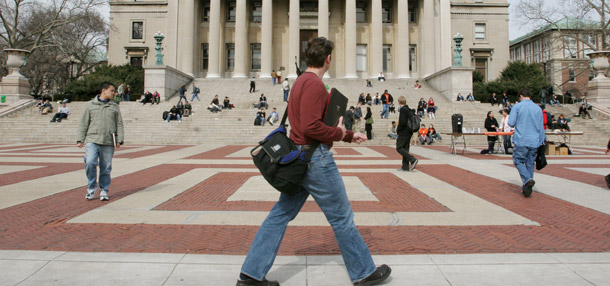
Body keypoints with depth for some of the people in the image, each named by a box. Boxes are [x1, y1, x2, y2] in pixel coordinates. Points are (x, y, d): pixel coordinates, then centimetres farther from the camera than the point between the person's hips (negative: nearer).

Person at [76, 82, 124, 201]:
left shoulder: (114, 106, 14)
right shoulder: (90, 105, 9)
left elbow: (119, 125, 12)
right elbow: (83, 124, 9)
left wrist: (120, 140, 1)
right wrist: (80, 140, 2)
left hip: (108, 142, 1)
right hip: (92, 140, -1)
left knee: (106, 167, 3)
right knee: (90, 163, -16)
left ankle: (104, 190, 16)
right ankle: (91, 188, 3)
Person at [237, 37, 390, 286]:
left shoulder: (301, 81, 18)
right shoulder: (315, 84, -15)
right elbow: (311, 127, -26)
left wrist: (350, 135, 25)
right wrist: (339, 133, -9)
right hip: (316, 158, -9)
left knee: (280, 214, 9)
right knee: (342, 217, 5)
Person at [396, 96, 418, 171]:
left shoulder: (402, 110, -14)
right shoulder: (409, 110, 12)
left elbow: (402, 122, -23)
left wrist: (398, 129, -9)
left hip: (403, 133, -9)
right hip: (409, 132, 9)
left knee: (399, 148, -5)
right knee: (405, 149, 10)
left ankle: (413, 160, -13)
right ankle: (405, 167, 11)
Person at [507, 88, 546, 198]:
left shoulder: (517, 106, -2)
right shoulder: (538, 108, 9)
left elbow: (511, 123, -5)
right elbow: (541, 128, 11)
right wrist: (541, 142, 17)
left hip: (521, 141, -4)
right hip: (534, 142, 4)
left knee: (518, 161, 8)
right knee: (530, 164, 10)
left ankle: (528, 179, -17)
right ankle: (527, 189, 14)